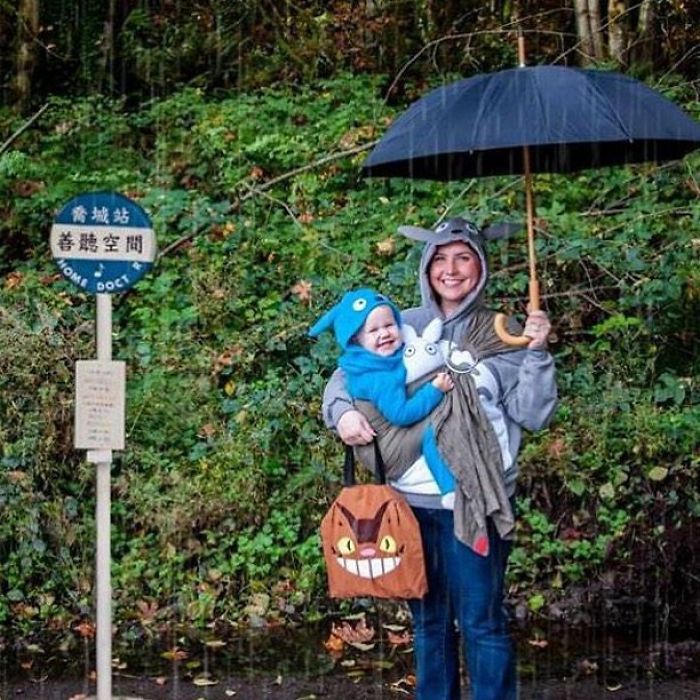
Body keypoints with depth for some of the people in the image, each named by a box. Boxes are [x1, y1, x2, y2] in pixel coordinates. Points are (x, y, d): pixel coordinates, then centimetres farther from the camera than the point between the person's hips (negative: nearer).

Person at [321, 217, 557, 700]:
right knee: (428, 618, 16)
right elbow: (347, 374, 9)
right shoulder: (403, 327, 5)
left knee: (481, 621, 0)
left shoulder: (501, 337, 0)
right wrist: (343, 411, -11)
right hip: (411, 497, 3)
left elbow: (533, 415, -3)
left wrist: (537, 354, -15)